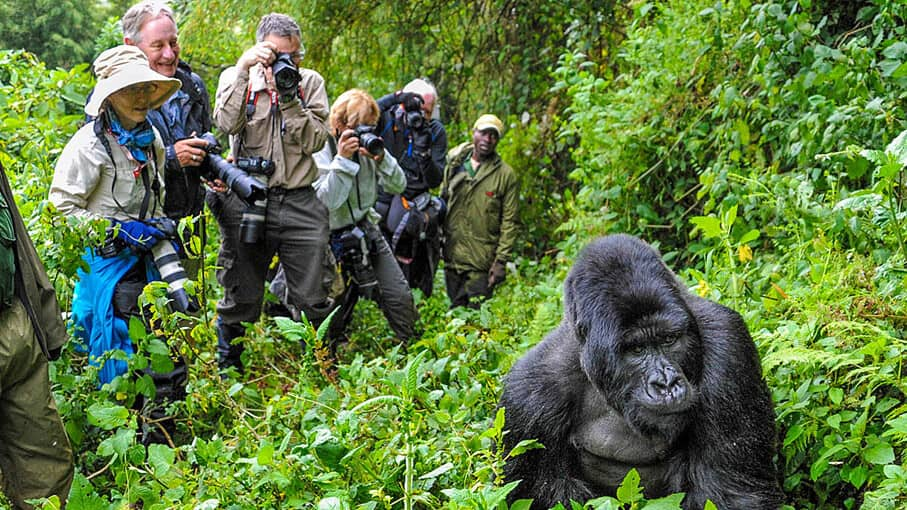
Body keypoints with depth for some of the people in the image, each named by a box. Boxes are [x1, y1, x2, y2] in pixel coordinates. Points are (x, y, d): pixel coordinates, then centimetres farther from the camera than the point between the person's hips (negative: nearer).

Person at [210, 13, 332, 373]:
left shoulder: (311, 82, 7)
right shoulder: (236, 78, 5)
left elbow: (315, 141, -4)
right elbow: (227, 124, -14)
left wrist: (289, 98, -13)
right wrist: (242, 69, -17)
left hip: (300, 204, 1)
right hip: (246, 201, -1)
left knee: (312, 301, 4)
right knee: (240, 299, 9)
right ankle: (227, 370, 26)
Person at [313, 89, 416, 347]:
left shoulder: (369, 146, -1)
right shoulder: (320, 152, -15)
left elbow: (398, 186, -2)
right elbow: (327, 202, -26)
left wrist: (381, 159, -19)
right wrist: (342, 160, -29)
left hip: (366, 230, 5)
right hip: (334, 238, -4)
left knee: (401, 298, -1)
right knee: (333, 309, 0)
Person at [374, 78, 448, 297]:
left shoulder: (435, 131, 1)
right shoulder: (387, 119, -3)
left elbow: (434, 180, -3)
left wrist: (424, 151, -20)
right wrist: (394, 97, -27)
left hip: (412, 207, 1)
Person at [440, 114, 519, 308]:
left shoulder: (506, 175, -4)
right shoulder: (454, 165, 6)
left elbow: (509, 222, -5)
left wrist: (501, 261, -10)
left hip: (482, 263, -3)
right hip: (452, 256, 4)